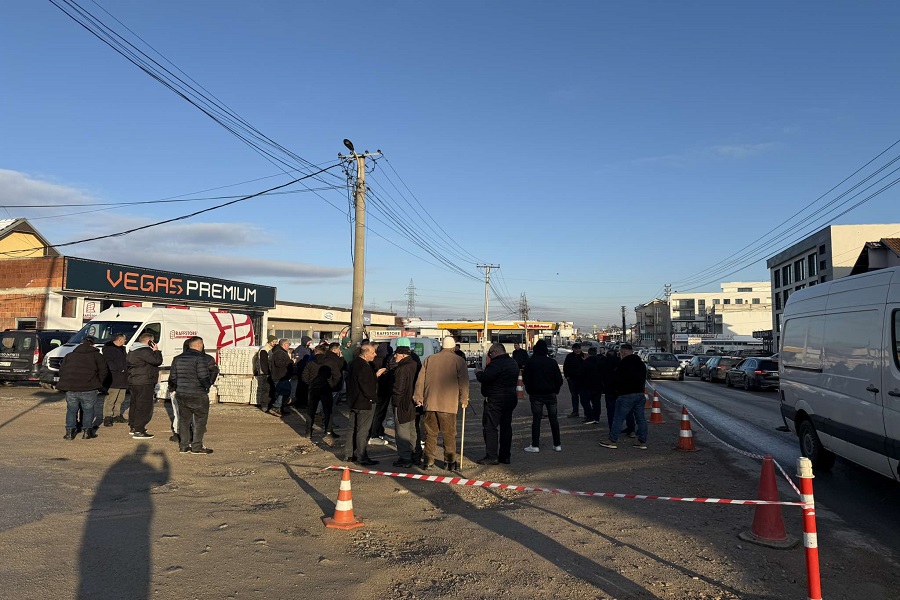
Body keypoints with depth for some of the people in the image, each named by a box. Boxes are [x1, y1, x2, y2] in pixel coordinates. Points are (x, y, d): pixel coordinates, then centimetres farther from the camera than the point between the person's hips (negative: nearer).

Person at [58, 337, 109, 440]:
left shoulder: (69, 355, 16)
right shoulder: (96, 355, 6)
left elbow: (61, 371, 16)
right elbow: (104, 371, 1)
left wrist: (66, 384, 21)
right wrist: (98, 383, 11)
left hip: (70, 389, 3)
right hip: (88, 389, -3)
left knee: (71, 410, 14)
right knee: (88, 410, 8)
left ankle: (69, 432, 12)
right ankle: (87, 431, 7)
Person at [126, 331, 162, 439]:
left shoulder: (133, 350, 17)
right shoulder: (144, 351, -18)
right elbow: (157, 361, -24)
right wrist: (156, 350, -10)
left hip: (133, 382, 11)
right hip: (144, 383, -11)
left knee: (135, 404, 19)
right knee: (144, 406, -8)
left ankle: (133, 427, 30)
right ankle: (138, 431, -9)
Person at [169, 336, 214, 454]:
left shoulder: (178, 358, 9)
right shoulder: (200, 358, -13)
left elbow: (172, 377, 13)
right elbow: (204, 377, -19)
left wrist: (172, 388, 30)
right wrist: (208, 384, 1)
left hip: (181, 395, 7)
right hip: (198, 395, -7)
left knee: (184, 420, 15)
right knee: (200, 420, 2)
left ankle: (183, 445, 19)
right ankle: (197, 447, 2)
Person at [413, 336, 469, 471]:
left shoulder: (429, 359, 11)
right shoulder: (458, 361, 1)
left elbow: (420, 379, 10)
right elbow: (463, 382, -4)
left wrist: (418, 396, 17)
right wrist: (464, 399, 4)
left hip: (430, 403, 3)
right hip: (448, 404, -3)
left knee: (430, 433, 10)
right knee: (449, 434, 6)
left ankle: (428, 461, 12)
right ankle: (450, 461, 9)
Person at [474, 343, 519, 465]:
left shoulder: (497, 363, -18)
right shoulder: (513, 362, 14)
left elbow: (484, 378, -27)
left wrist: (478, 372, -5)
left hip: (495, 400, -10)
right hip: (511, 398, 10)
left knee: (490, 427, -4)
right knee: (506, 426, 13)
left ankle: (492, 456, -4)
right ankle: (505, 456, 18)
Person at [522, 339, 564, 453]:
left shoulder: (530, 362, -6)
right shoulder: (552, 362, -2)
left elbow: (525, 378, -5)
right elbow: (559, 379, 0)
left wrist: (530, 391, 7)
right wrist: (555, 390, 13)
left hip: (536, 394, -1)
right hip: (551, 394, 1)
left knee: (536, 419, 1)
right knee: (553, 418, 9)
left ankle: (535, 445, -1)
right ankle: (557, 445, 13)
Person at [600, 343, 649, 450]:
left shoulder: (623, 363, -13)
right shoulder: (641, 363, 13)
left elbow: (616, 379, -10)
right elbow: (644, 379, 20)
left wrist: (618, 389, 8)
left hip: (626, 394, -8)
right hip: (640, 393, 8)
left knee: (618, 418, -2)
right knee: (641, 418, 9)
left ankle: (612, 441, 1)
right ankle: (642, 442, 12)